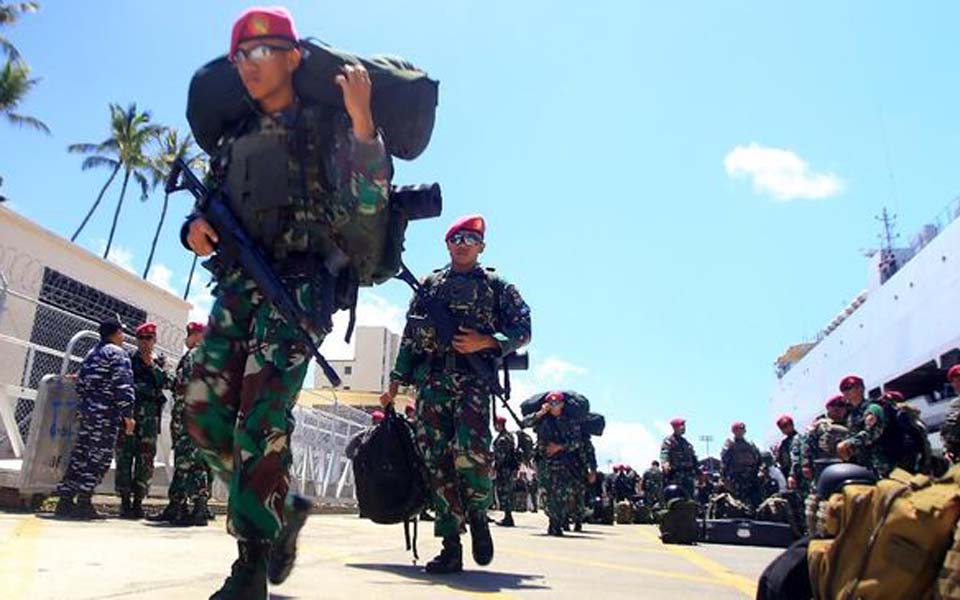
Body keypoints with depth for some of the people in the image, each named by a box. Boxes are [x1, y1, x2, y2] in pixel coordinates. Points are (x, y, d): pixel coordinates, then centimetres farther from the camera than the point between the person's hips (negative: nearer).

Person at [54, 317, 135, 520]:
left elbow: (81, 383, 21)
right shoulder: (118, 353, -6)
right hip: (106, 414, -8)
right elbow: (122, 386, -15)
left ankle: (65, 501, 12)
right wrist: (128, 414, -15)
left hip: (86, 411, 8)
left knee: (80, 455, 10)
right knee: (99, 457, -5)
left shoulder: (92, 353, 20)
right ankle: (83, 503, -6)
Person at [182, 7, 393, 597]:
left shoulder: (326, 125, 4)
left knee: (261, 416, -16)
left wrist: (362, 119, -23)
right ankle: (284, 506, 21)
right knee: (206, 412, 1)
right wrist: (195, 229, 1)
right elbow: (210, 209, 25)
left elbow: (367, 204, -11)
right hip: (236, 285, 7)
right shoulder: (235, 139, 22)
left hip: (299, 285, -7)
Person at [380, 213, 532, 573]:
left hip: (472, 380, -3)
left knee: (471, 451, -22)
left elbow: (523, 331, 6)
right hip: (430, 381, 3)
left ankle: (477, 515, 8)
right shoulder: (429, 285, 19)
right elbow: (410, 337, 19)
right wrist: (395, 383, 14)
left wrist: (486, 342, -11)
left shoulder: (496, 286, 12)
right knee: (437, 461, -2)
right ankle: (451, 548, 6)